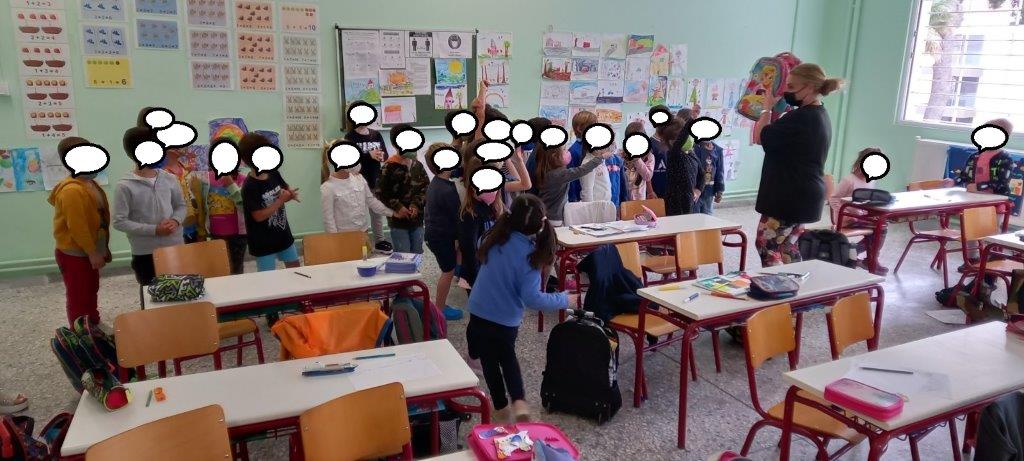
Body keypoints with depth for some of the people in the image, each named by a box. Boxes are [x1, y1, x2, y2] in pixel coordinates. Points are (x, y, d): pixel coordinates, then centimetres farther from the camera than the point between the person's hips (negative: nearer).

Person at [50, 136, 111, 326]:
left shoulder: (89, 184, 7)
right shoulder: (72, 190, -25)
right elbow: (77, 227, -26)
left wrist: (102, 249, 17)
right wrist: (92, 253, -21)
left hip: (88, 251, 10)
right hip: (75, 254, -10)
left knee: (91, 293, 22)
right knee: (79, 299, 3)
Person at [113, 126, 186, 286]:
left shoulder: (169, 179, 4)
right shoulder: (125, 186, -9)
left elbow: (181, 206, 14)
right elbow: (119, 222, -10)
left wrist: (175, 221, -8)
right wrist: (154, 230, -17)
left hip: (176, 248, 4)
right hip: (145, 254, -4)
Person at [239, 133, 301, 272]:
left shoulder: (274, 174, -2)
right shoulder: (249, 187, -22)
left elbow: (287, 189, 13)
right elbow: (259, 216, -24)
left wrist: (291, 194, -12)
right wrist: (281, 200, -23)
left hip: (284, 234, 7)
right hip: (263, 242, -7)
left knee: (295, 268, 21)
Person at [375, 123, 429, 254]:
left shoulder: (417, 165, 6)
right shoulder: (390, 167, -9)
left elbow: (426, 187, 5)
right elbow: (381, 192, -10)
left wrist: (416, 205, -9)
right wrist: (397, 207, -15)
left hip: (417, 219, 5)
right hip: (398, 220, -5)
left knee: (417, 254, 14)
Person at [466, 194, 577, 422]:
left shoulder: (495, 238, -8)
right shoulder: (529, 253, -21)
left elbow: (481, 255, 15)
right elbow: (532, 298, -21)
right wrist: (564, 300, -10)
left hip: (479, 312, 2)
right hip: (507, 319, -2)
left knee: (489, 360, 19)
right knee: (507, 355, 25)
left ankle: (501, 408, 30)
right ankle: (519, 401, 10)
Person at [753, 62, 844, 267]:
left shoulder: (803, 117, -21)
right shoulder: (820, 114, 12)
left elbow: (761, 136, -18)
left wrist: (768, 108, -4)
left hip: (790, 195, -10)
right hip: (803, 194, 10)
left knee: (765, 244, -4)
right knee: (788, 247, 14)